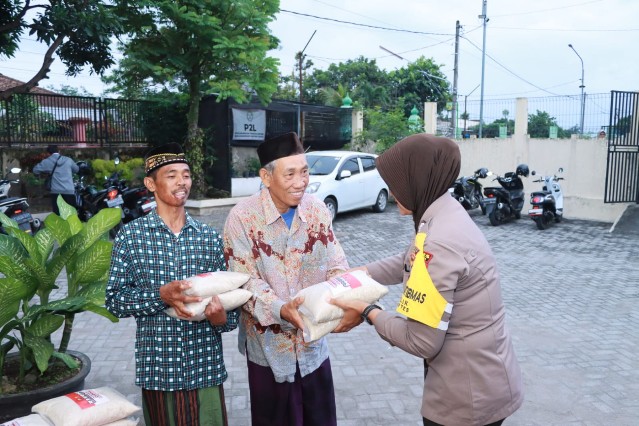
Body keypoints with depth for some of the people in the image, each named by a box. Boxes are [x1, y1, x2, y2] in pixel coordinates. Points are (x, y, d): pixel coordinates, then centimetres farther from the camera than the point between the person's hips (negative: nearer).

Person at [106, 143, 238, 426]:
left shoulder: (210, 237, 2)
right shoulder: (130, 235, -3)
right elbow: (114, 300, -5)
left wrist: (221, 317, -17)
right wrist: (161, 296, -21)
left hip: (206, 368, 2)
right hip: (158, 370, -1)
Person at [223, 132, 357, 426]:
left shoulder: (318, 211, -4)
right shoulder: (242, 217, -16)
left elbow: (336, 265, -4)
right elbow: (245, 282, -18)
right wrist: (281, 310, -35)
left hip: (313, 345, 3)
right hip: (269, 347, -3)